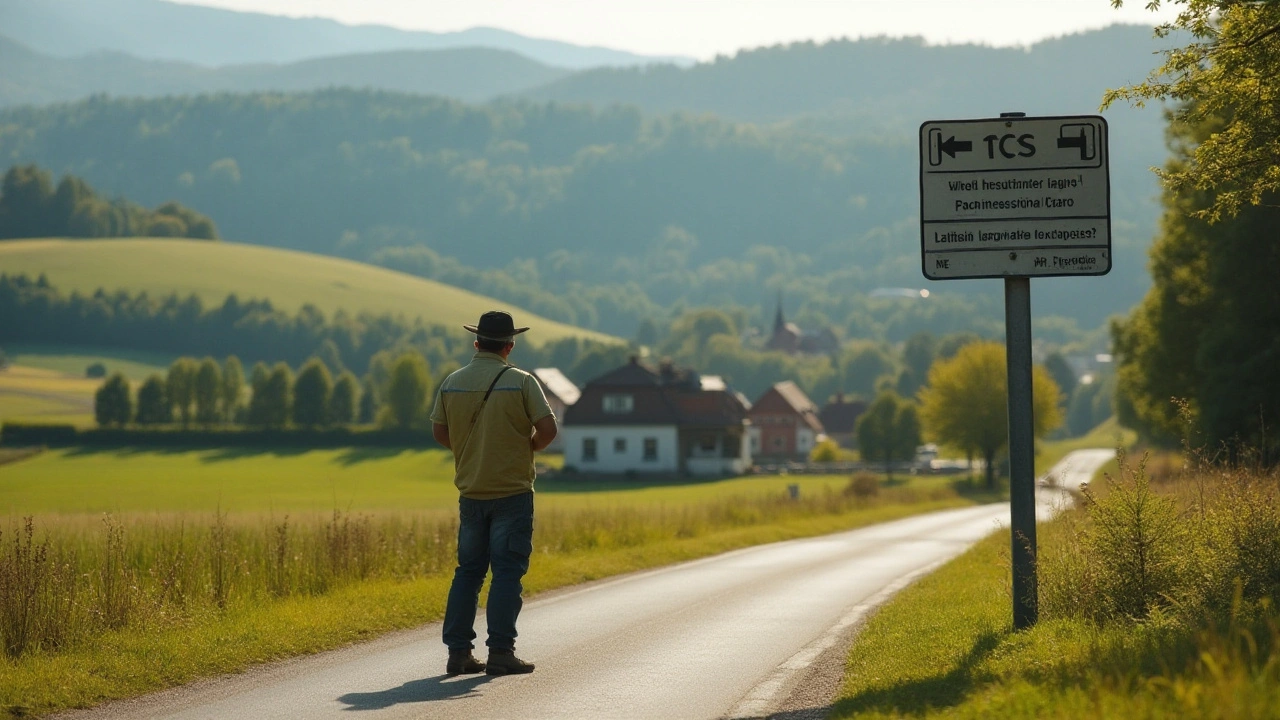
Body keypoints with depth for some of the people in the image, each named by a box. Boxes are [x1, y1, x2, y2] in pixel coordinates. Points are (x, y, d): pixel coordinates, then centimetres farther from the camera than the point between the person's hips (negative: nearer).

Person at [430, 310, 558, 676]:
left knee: (468, 570, 11)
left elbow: (440, 433, 8)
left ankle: (458, 652, 9)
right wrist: (528, 448, 5)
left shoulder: (452, 383, 2)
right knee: (507, 571, -1)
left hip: (471, 492, 4)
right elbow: (548, 429, -14)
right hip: (512, 492, -4)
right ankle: (500, 652, -4)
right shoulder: (521, 382, -9)